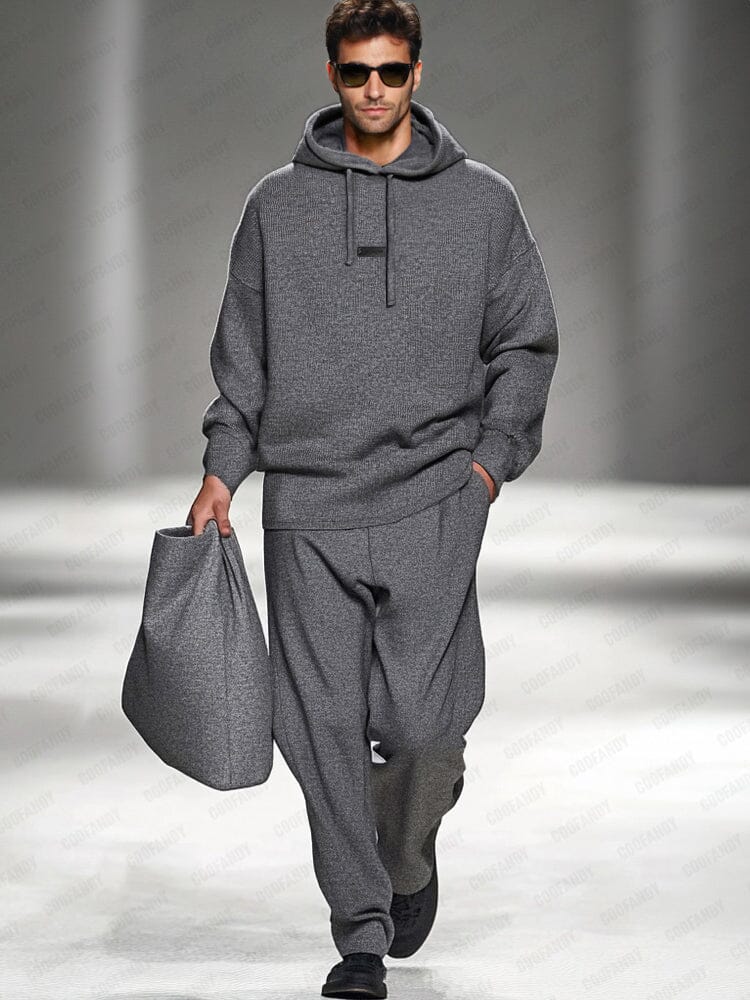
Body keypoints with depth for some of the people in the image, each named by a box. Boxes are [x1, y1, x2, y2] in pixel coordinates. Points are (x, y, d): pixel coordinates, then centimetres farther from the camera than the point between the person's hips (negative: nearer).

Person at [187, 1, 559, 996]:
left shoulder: (481, 201, 7)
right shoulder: (277, 206, 9)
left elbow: (526, 342, 11)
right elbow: (243, 351, 13)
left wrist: (491, 457, 0)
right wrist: (223, 467, 3)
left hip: (432, 500, -1)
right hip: (306, 508, 1)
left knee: (418, 723, -9)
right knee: (322, 727, -2)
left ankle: (410, 852, 24)